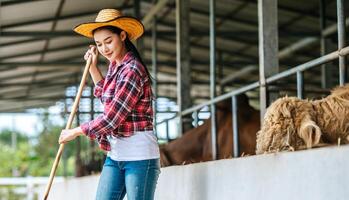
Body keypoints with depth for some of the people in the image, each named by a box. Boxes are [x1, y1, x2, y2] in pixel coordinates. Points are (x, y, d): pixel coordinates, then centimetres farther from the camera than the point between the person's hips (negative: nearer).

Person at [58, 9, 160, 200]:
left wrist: (75, 132, -5)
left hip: (139, 156, -9)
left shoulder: (132, 70, -18)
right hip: (115, 154, 9)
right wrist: (93, 67, 20)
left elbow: (110, 119, -18)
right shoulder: (115, 64, 11)